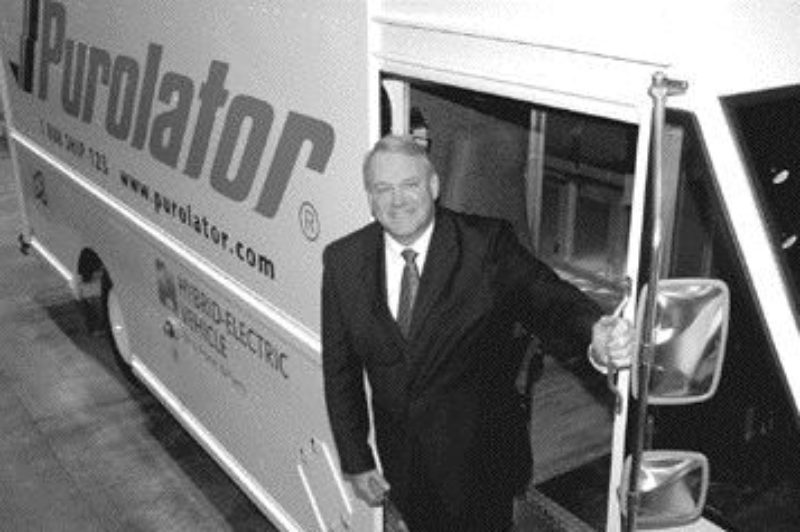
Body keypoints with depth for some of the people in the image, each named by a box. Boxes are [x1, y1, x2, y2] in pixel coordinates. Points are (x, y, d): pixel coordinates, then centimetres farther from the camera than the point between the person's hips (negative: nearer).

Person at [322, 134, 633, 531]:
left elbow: (546, 298, -27)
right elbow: (339, 369, -1)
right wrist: (355, 461, 0)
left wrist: (595, 329, -50)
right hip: (402, 465, 3)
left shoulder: (487, 244, -14)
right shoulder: (343, 261, -6)